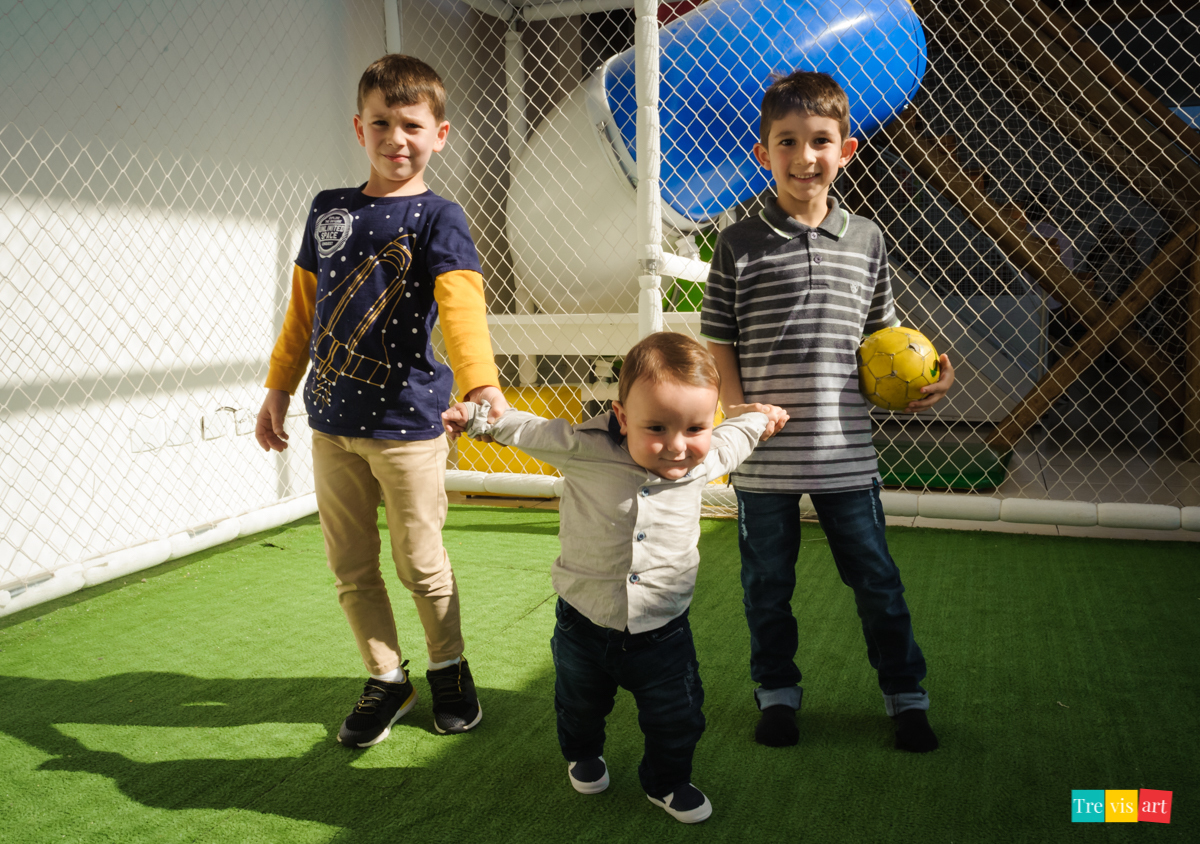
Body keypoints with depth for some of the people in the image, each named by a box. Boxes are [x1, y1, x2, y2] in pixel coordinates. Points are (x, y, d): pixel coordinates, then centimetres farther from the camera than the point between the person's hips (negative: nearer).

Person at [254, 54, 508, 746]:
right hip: (332, 421, 5)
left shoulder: (437, 218, -8)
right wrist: (279, 387, 17)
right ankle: (388, 680, 31)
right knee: (351, 567, 12)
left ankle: (449, 668, 32)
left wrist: (482, 384, -41)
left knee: (420, 563, 7)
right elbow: (305, 306, 17)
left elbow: (461, 301, -25)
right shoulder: (329, 209, 9)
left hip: (407, 422, -5)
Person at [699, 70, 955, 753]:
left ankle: (906, 694, 33)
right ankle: (777, 691, 35)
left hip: (846, 448, 2)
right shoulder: (741, 244, -2)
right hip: (764, 453, -1)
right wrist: (737, 410, -13)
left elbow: (882, 330, 15)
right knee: (767, 582, 13)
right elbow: (720, 341, 0)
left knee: (877, 578, 12)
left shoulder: (867, 240, 6)